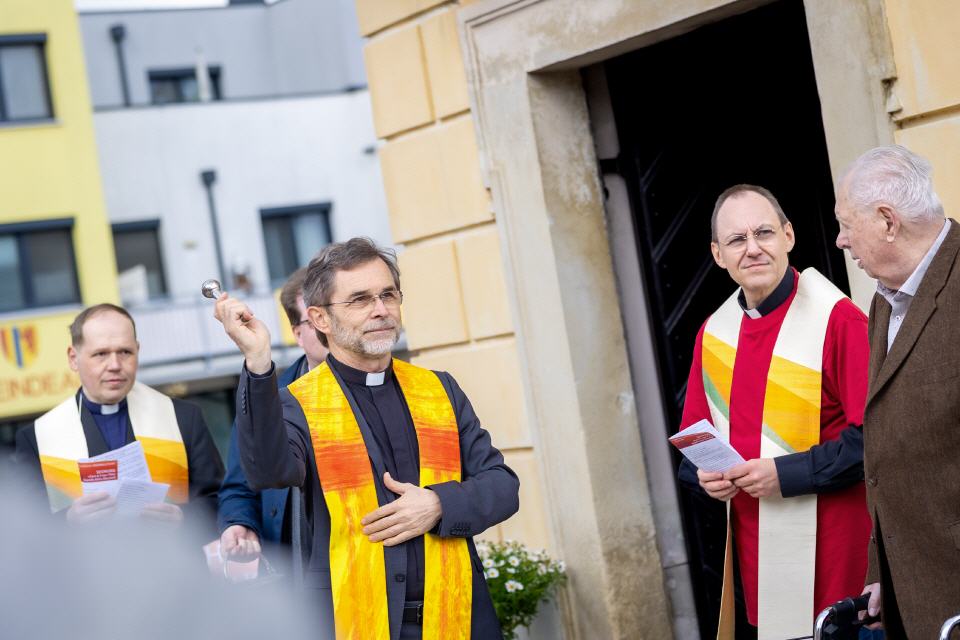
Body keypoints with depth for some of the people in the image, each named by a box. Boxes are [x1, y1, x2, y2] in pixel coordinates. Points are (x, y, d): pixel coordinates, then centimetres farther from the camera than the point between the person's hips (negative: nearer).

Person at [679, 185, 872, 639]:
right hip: (749, 548, 5)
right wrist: (705, 474, -5)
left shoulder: (837, 319, -10)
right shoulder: (713, 333, 8)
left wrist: (787, 474, -17)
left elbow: (873, 435, -14)